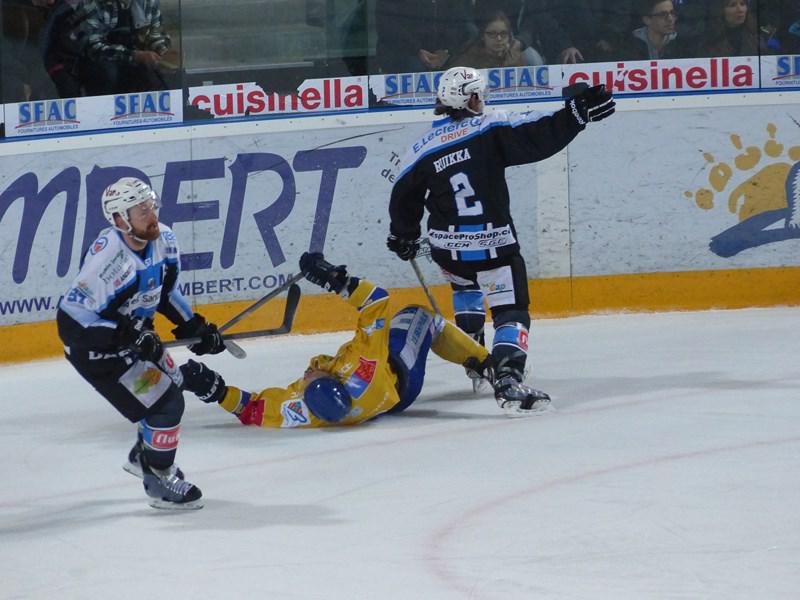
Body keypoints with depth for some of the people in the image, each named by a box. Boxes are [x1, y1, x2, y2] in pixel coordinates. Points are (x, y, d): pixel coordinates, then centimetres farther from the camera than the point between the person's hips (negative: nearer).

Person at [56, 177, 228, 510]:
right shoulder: (108, 259, -34)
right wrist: (129, 336, -34)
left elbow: (166, 292, 11)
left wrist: (193, 326, 3)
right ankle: (159, 484, 7)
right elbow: (71, 319, -33)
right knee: (166, 403, -11)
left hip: (134, 336, 9)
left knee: (172, 384, 23)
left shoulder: (163, 239, -8)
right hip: (95, 350, -9)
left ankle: (143, 456, 46)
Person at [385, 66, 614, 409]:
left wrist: (403, 236, 28)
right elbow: (537, 136, -18)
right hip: (494, 245, -5)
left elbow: (404, 197, 13)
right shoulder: (491, 129, -7)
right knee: (511, 312, -2)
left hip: (446, 248, 5)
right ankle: (507, 378, -24)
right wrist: (576, 114, -19)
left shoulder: (423, 148, 4)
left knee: (466, 287, 36)